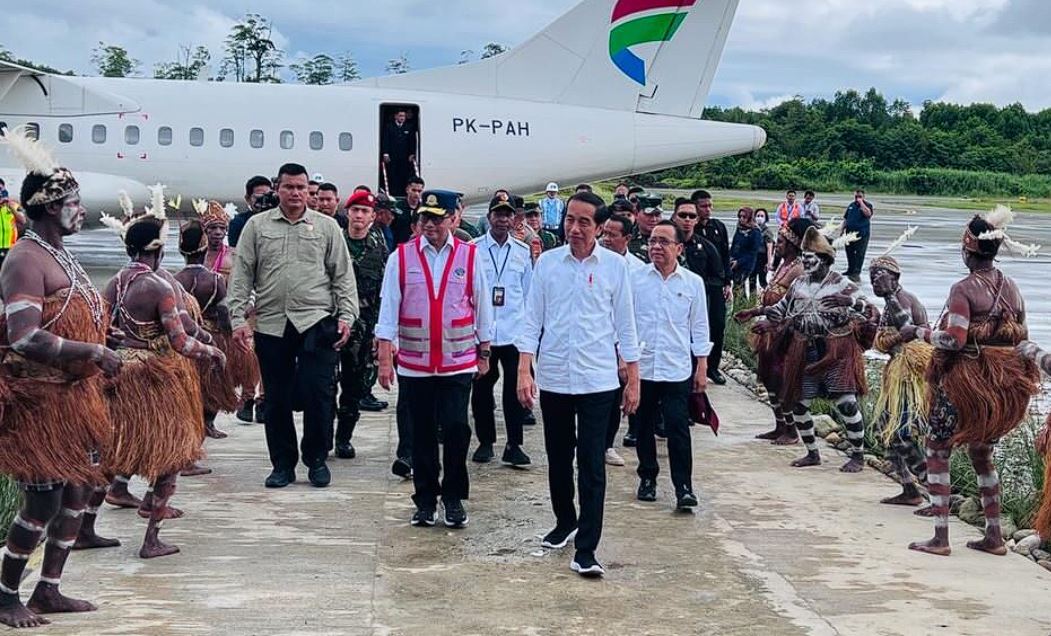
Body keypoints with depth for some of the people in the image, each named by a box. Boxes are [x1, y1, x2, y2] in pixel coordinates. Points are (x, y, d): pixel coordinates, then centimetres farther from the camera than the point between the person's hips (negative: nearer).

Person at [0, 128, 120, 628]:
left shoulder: (61, 255, 13)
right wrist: (93, 352, -27)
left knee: (77, 491, 13)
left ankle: (48, 591, 24)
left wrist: (101, 351, 12)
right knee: (43, 500, -5)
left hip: (72, 393, 10)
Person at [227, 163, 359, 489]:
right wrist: (238, 318, -1)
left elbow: (343, 275, 6)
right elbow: (242, 275, 7)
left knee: (318, 394, -5)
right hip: (271, 324, 1)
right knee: (277, 398, 7)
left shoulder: (326, 226, 7)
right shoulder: (257, 225, 9)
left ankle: (317, 459, 12)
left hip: (317, 322, -1)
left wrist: (346, 315, -4)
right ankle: (283, 464, 18)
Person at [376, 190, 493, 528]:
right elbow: (388, 308, -1)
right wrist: (384, 358, -5)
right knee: (422, 434, 8)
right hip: (414, 363, 1)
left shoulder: (470, 256, 1)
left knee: (456, 429, -7)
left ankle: (453, 498, 11)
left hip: (458, 362, -1)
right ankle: (425, 500, 22)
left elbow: (482, 307, 8)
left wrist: (484, 353, 10)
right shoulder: (401, 257, 0)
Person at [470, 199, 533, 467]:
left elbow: (529, 292, 13)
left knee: (516, 389, -1)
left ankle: (514, 445, 7)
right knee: (482, 387, 7)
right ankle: (485, 442, 20)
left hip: (515, 331, 1)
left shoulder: (523, 251, 7)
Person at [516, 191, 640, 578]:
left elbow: (625, 325, 4)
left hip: (597, 380, -2)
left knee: (592, 465, -4)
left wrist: (633, 380, 3)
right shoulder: (547, 262, 1)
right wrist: (524, 371, -5)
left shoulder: (615, 266, -2)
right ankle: (565, 521, 36)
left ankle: (586, 549, -2)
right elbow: (533, 320, 3)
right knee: (558, 458, 15)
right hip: (552, 377, 2)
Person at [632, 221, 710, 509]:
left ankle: (683, 487, -3)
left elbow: (699, 327, 8)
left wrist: (702, 368, 6)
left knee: (678, 428, -7)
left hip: (677, 369, -1)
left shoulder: (693, 283, 3)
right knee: (644, 427, 11)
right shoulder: (636, 279, 1)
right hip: (642, 366, 1)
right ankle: (647, 479, 25)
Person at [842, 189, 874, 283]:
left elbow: (868, 213, -24)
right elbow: (845, 218, 20)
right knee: (850, 252, 12)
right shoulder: (851, 205, 15)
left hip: (862, 234, -6)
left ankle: (857, 272, -7)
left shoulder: (867, 205, -1)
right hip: (850, 233, 6)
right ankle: (850, 270, 25)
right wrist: (843, 230, 15)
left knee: (860, 253, -7)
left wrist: (861, 203, -19)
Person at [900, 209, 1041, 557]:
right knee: (982, 453, 20)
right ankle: (994, 535, 22)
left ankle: (940, 538, 1)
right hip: (1002, 385, 7)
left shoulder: (964, 289, -15)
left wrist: (918, 332, -10)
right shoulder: (1011, 288, 5)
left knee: (937, 451, 5)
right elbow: (1022, 338, 10)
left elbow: (954, 339, -24)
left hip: (964, 380, -7)